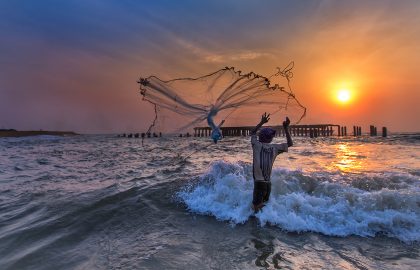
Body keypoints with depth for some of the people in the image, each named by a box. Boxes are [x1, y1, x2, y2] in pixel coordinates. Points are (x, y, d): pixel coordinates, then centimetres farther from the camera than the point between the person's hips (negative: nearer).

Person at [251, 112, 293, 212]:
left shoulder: (257, 145, -1)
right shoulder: (275, 148, 4)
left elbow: (252, 133, 18)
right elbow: (290, 144, 18)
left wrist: (261, 123, 17)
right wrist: (286, 128, 14)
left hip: (258, 181, -3)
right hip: (268, 182, 3)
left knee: (257, 206, 2)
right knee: (264, 204, 22)